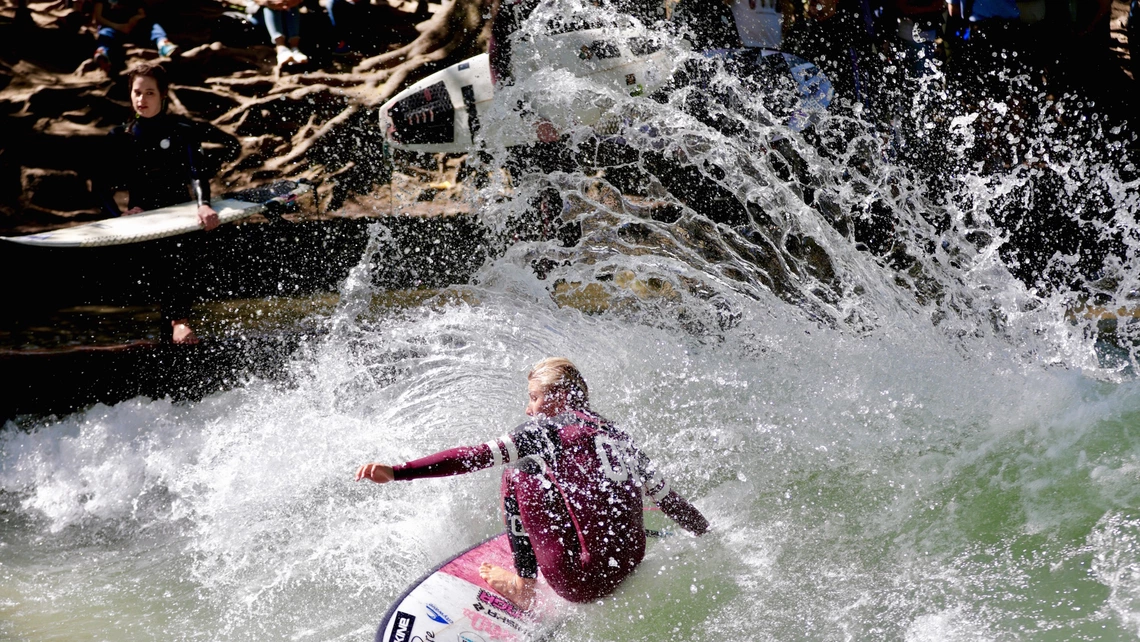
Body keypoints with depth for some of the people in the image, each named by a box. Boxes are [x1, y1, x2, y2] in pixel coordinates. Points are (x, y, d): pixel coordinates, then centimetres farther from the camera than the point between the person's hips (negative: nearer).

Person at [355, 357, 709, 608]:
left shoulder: (547, 428, -3)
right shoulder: (619, 437, 14)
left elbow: (476, 456, -13)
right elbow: (669, 500, 18)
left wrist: (397, 472, -16)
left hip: (584, 581, -7)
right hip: (632, 571, 7)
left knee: (519, 473, 7)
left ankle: (524, 586, 10)